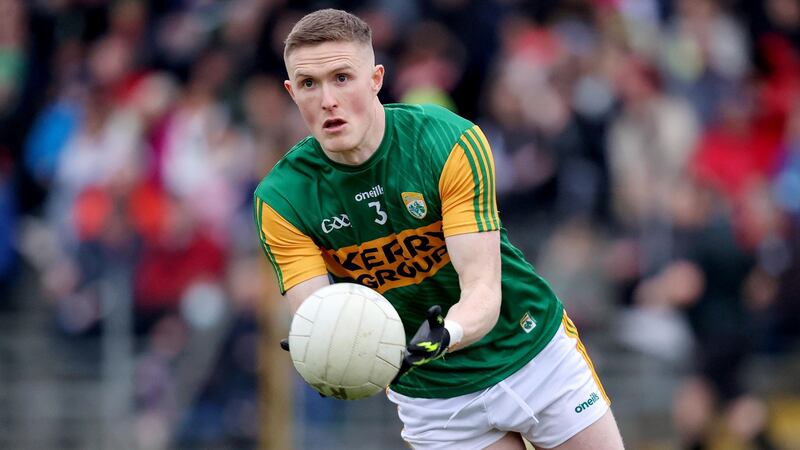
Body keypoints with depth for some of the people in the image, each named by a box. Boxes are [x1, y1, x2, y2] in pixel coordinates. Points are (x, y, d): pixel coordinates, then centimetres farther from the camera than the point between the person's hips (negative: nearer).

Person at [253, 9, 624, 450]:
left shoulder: (452, 142, -22)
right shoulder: (280, 201, -15)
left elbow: (483, 293, -27)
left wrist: (440, 339, -48)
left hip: (536, 350, -1)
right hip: (431, 393, 1)